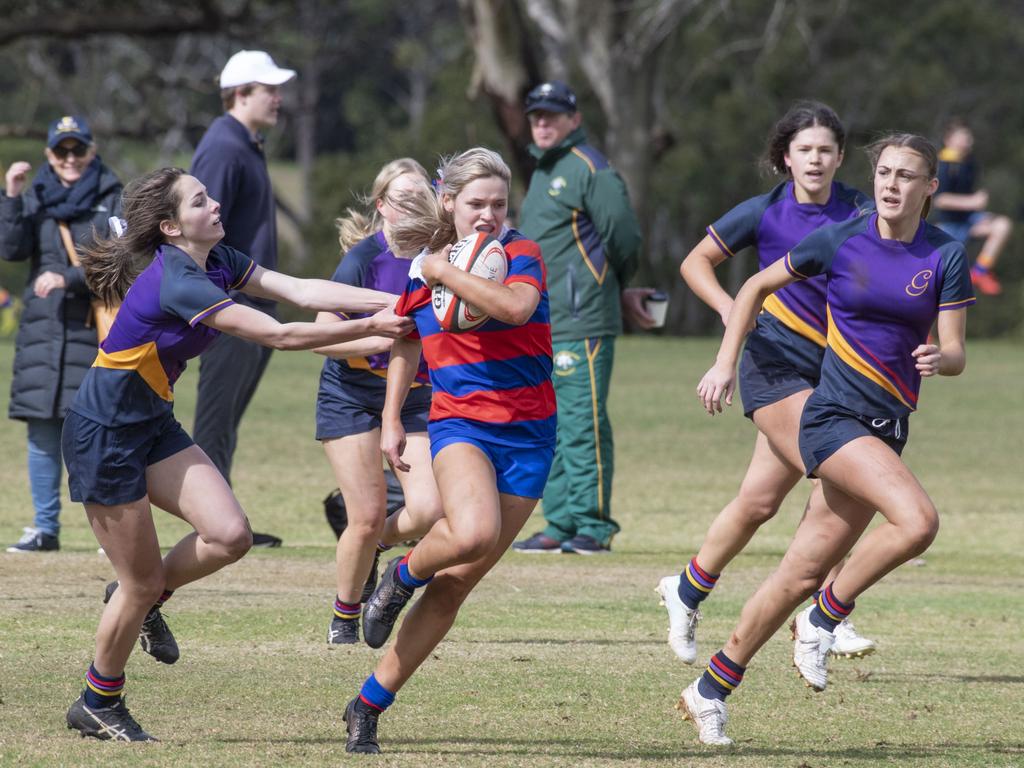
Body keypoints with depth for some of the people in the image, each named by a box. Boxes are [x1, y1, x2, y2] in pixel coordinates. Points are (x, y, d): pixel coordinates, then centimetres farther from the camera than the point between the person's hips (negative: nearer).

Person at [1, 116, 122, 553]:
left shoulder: (113, 198, 2)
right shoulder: (35, 197, 10)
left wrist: (68, 279, -18)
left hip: (98, 328, -3)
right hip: (43, 325, 3)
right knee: (42, 430, 2)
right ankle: (45, 529, 9)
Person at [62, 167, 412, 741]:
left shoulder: (217, 262, 1)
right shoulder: (178, 284, -27)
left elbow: (300, 290, -5)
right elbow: (280, 335, -29)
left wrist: (392, 301, -16)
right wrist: (371, 328, -25)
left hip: (153, 426, 9)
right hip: (103, 435, -9)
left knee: (230, 535, -8)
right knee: (142, 582, -1)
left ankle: (145, 599, 19)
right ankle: (98, 706, 18)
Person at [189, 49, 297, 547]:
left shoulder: (248, 147, 17)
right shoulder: (222, 149, -14)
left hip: (255, 305, 10)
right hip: (229, 305, -10)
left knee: (227, 416, 12)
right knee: (217, 417, -6)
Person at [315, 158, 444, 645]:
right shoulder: (364, 258, -14)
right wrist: (381, 339, -24)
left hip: (416, 395, 4)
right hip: (352, 396, -4)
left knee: (428, 511, -12)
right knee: (367, 517, -8)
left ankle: (378, 544, 23)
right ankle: (344, 617, 17)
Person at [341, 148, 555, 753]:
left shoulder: (521, 254, -5)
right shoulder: (422, 268, 5)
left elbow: (516, 306, -27)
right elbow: (407, 339, 21)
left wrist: (448, 272, -20)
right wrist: (391, 419, 16)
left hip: (529, 435, 0)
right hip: (460, 423, 0)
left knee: (456, 583, -2)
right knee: (472, 532, -33)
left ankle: (370, 705, 9)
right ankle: (402, 576, 0)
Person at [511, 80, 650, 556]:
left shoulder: (590, 170, -7)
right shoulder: (543, 173, 21)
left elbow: (623, 235, -10)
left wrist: (618, 291, 5)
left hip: (581, 322, -10)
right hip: (543, 327, 10)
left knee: (582, 422, -11)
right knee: (552, 427, 11)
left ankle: (593, 526, -10)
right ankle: (561, 525, 16)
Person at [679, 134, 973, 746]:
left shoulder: (947, 256, 2)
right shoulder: (839, 241, -3)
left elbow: (956, 354, -2)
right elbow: (757, 287, 10)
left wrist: (939, 358, -25)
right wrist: (726, 364, 4)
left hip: (888, 427, 4)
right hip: (835, 414, -4)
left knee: (804, 573, 5)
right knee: (917, 519, -27)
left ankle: (713, 688, 17)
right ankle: (824, 619, -7)